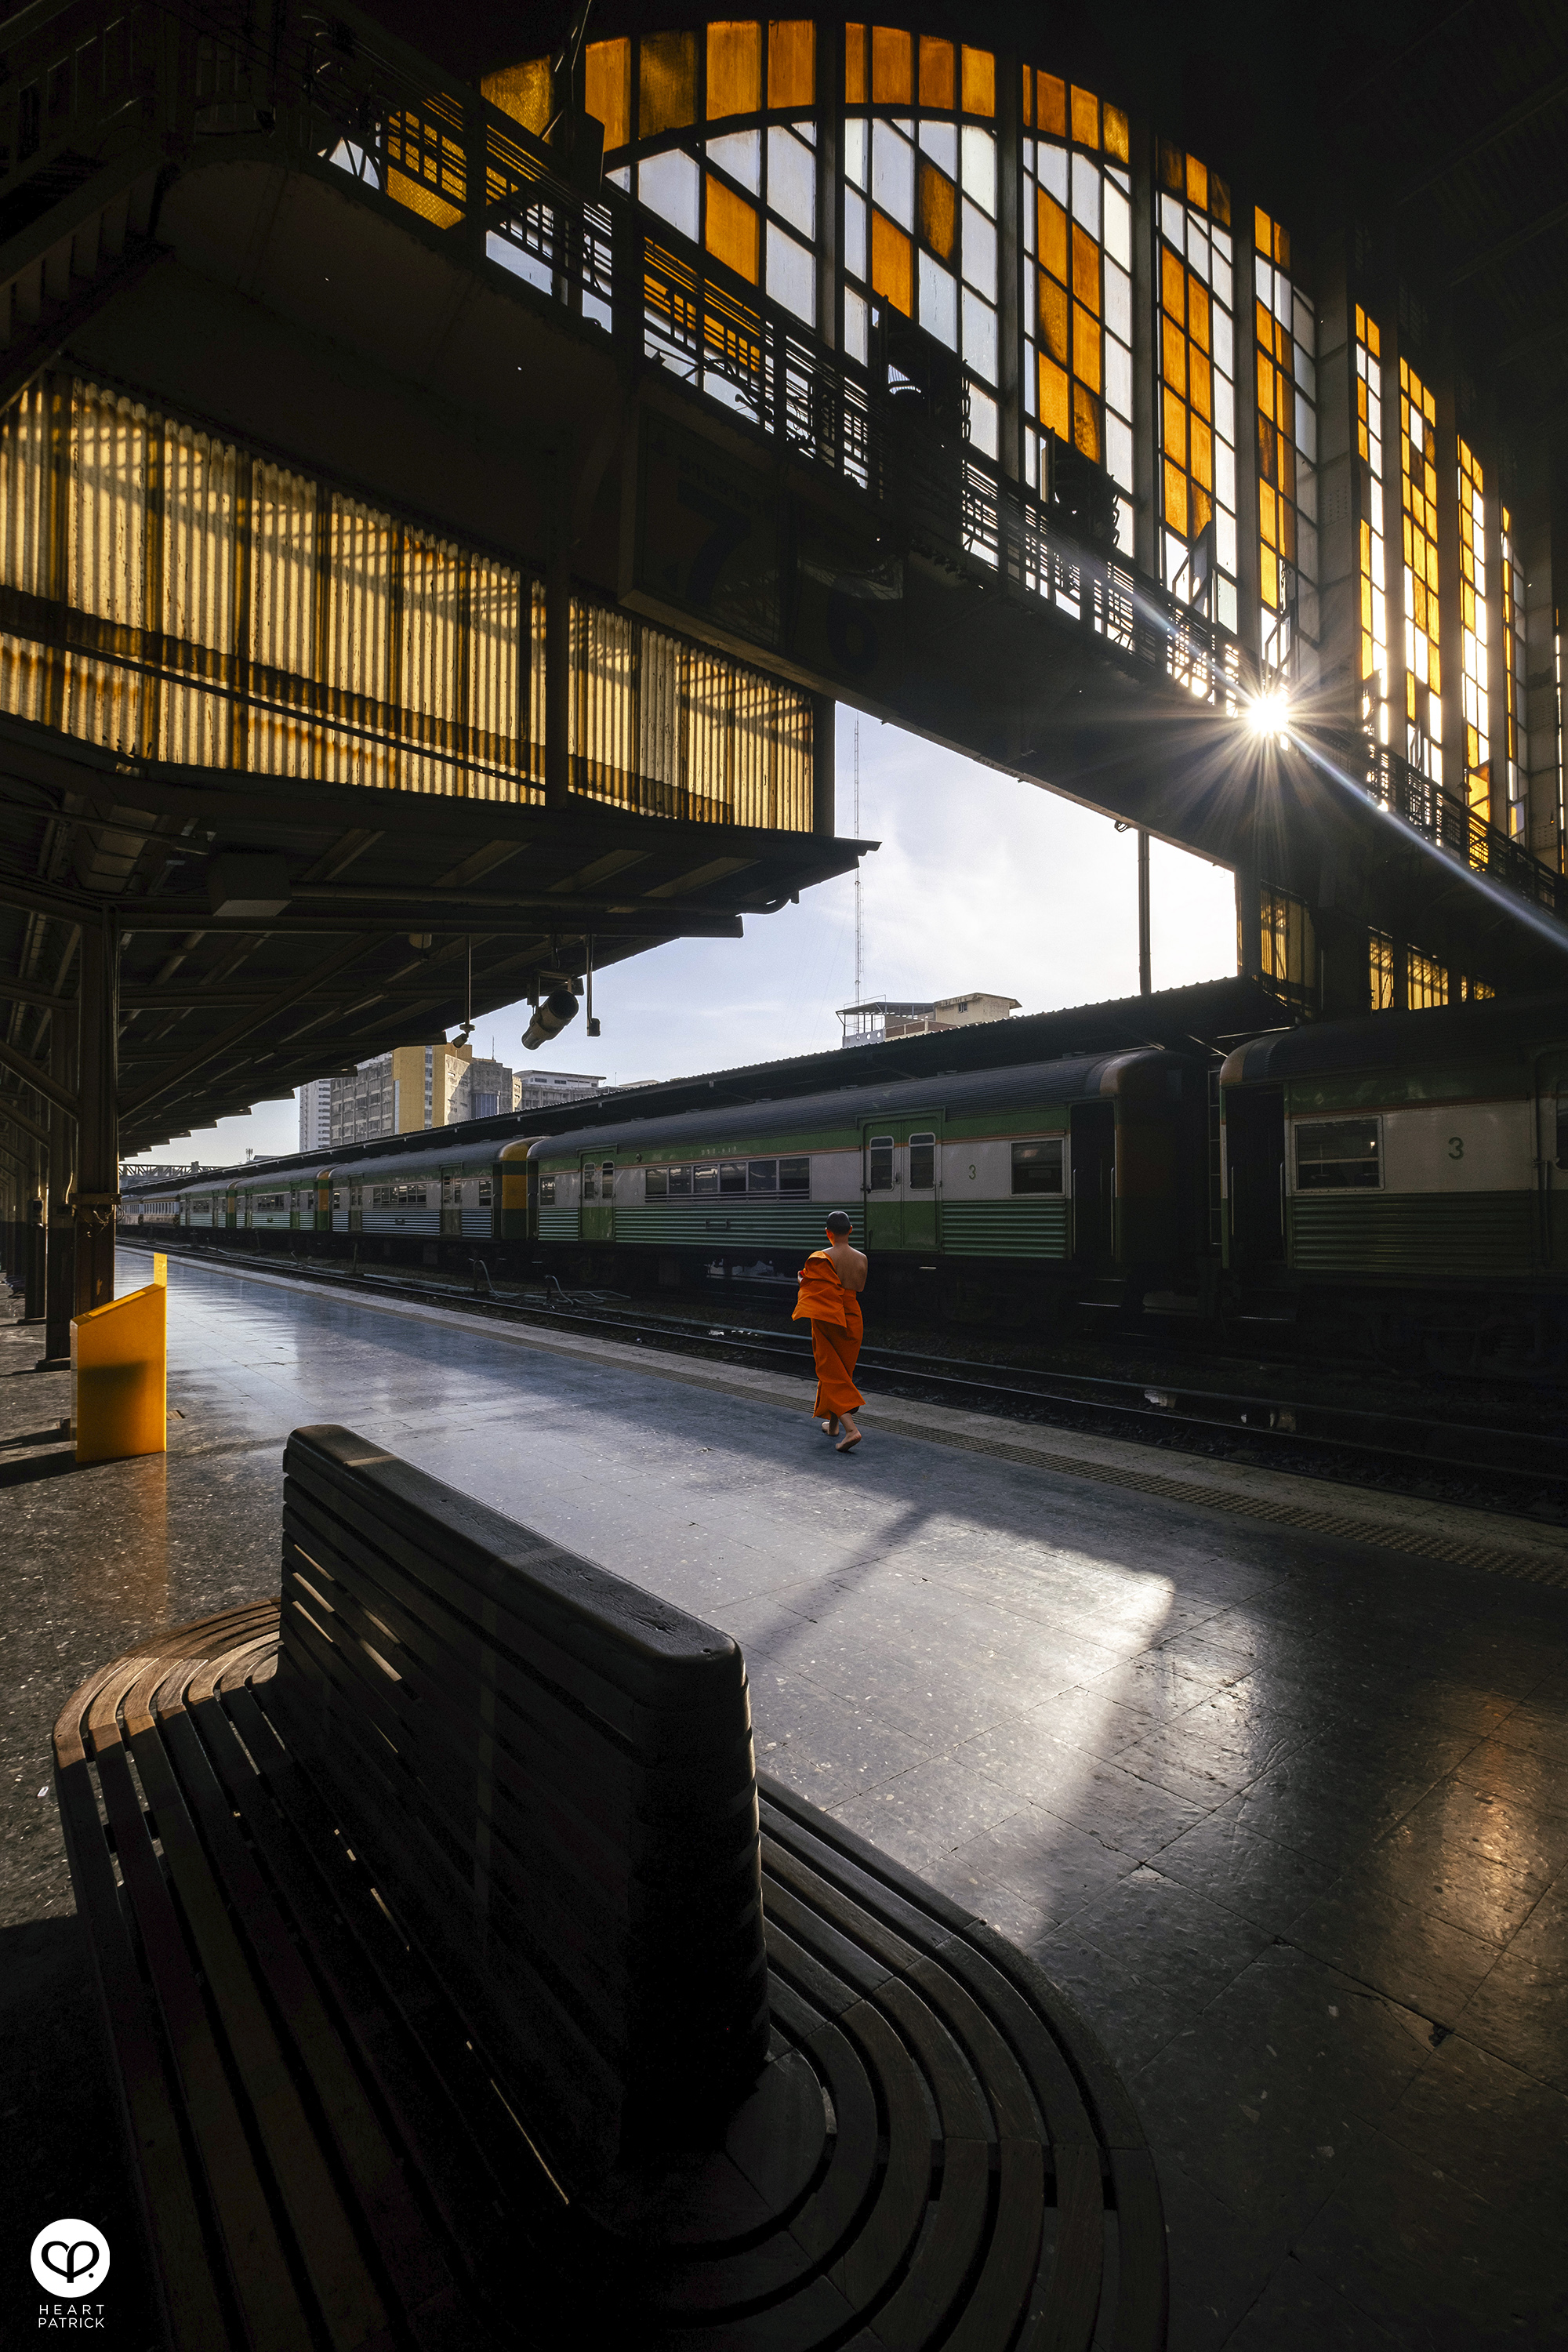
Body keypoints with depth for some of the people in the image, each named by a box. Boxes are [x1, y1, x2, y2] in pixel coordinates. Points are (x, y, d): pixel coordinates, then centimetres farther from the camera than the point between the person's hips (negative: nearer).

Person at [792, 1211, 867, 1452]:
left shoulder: (821, 1259, -17)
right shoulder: (861, 1259, -3)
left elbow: (816, 1294, -18)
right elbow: (858, 1290, 8)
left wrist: (803, 1282, 3)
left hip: (826, 1323, -5)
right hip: (853, 1321, 5)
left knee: (833, 1375, 1)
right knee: (843, 1372, 19)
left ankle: (850, 1428, -15)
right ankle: (833, 1423, 33)